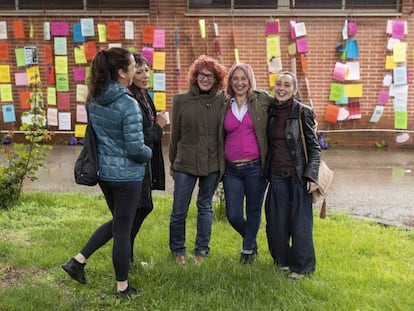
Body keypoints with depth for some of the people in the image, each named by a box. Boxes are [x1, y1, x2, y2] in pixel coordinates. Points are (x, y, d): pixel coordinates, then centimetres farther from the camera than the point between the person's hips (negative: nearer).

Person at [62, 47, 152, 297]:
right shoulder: (128, 104, -22)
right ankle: (123, 287, 23)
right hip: (127, 175, -7)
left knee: (118, 221, 25)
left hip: (103, 171, 7)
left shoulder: (94, 100, 1)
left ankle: (78, 261, 23)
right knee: (123, 229, 7)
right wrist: (150, 153, -2)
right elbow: (136, 148, -22)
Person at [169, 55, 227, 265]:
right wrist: (172, 164, 8)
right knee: (179, 210, 5)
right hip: (185, 163, 0)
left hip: (212, 164, 1)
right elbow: (174, 135, 4)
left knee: (205, 207, 13)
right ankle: (178, 250, 27)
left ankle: (201, 251, 28)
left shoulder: (222, 101, -2)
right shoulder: (181, 100, -2)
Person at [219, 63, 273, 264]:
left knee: (253, 211, 11)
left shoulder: (262, 100, 0)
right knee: (233, 216, 4)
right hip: (232, 169, 2)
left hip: (255, 167, -2)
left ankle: (248, 249, 33)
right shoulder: (224, 105, 6)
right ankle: (251, 240, 35)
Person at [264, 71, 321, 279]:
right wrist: (266, 171, 11)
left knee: (300, 221, 1)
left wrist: (312, 176, -13)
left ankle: (301, 266, 16)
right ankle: (282, 259, 29)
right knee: (277, 220, 9)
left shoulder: (303, 112, -7)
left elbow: (314, 146, -6)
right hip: (277, 175, 4)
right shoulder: (271, 112, 6)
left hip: (298, 175, -4)